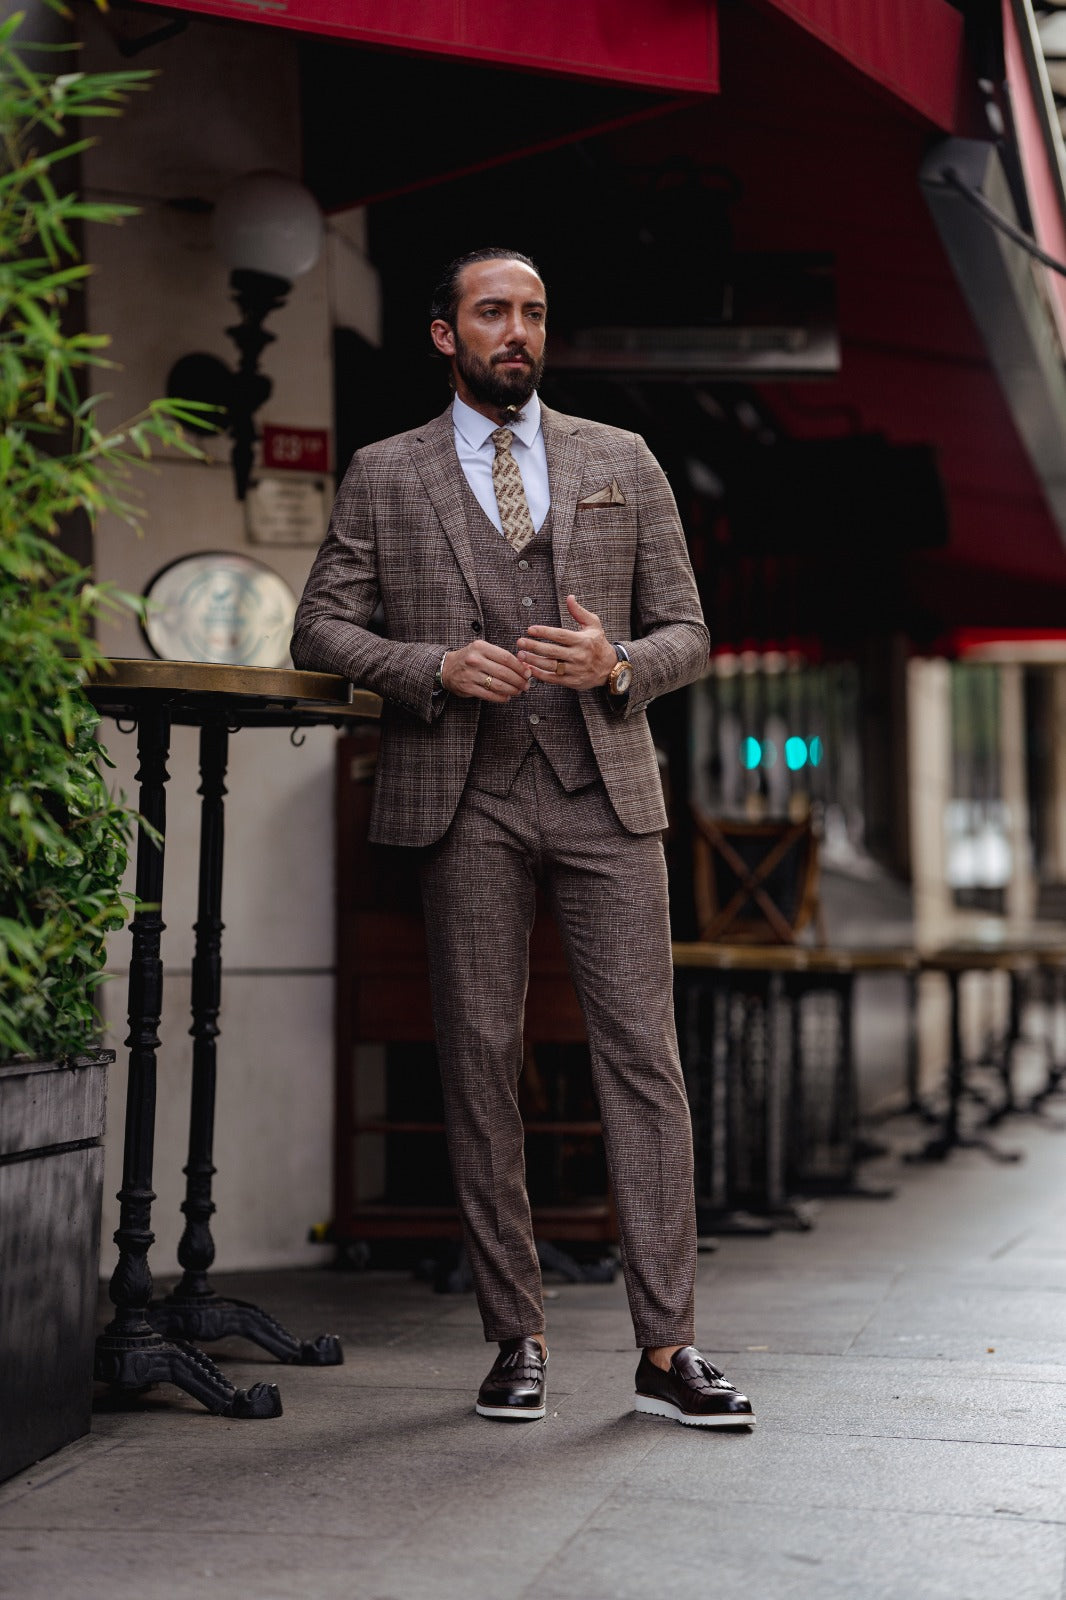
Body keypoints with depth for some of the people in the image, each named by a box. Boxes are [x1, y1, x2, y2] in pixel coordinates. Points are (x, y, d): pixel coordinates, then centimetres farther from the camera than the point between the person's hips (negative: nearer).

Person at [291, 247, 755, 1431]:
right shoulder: (384, 477, 11)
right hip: (463, 800, 0)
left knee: (642, 1054, -6)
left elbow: (686, 632, 13)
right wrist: (435, 668, -10)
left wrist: (618, 663, -9)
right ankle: (516, 1340, 10)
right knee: (480, 1064, 1)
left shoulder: (624, 464, 14)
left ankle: (665, 1348, -4)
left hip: (605, 795, 1)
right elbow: (320, 628, 7)